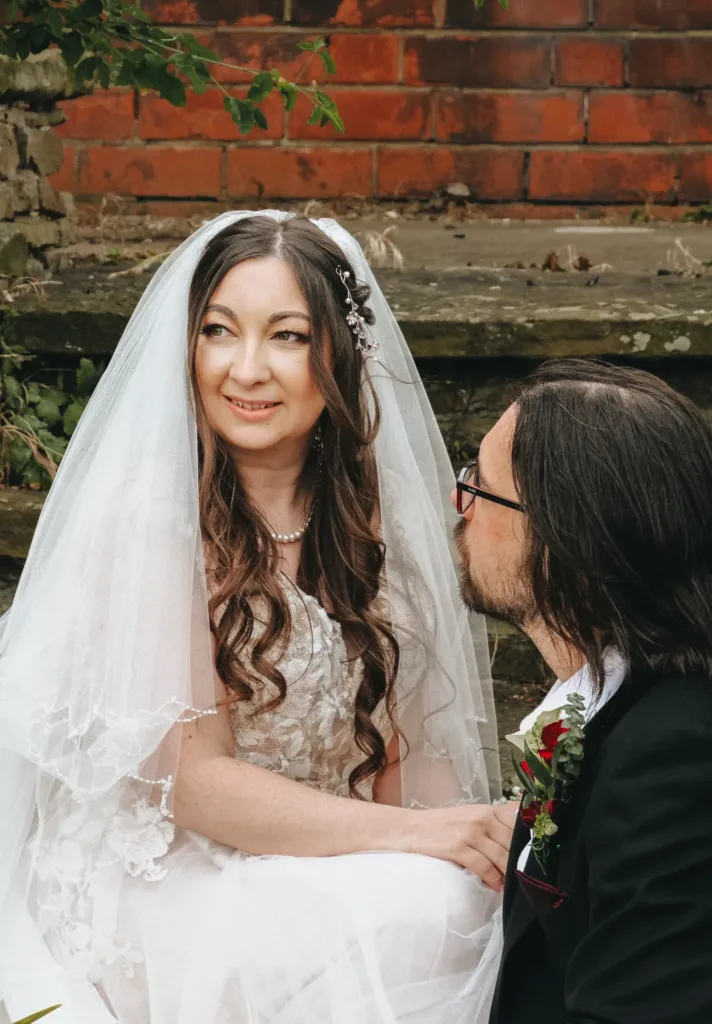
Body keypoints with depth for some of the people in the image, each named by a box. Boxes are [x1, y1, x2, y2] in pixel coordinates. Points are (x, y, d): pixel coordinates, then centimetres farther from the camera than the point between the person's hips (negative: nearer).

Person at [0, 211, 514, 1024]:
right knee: (401, 919, -29)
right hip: (163, 876, -5)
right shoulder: (148, 514, -14)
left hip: (329, 858, 5)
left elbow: (386, 724, 7)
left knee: (460, 897, -24)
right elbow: (193, 782, -15)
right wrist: (413, 835, -22)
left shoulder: (363, 506, 5)